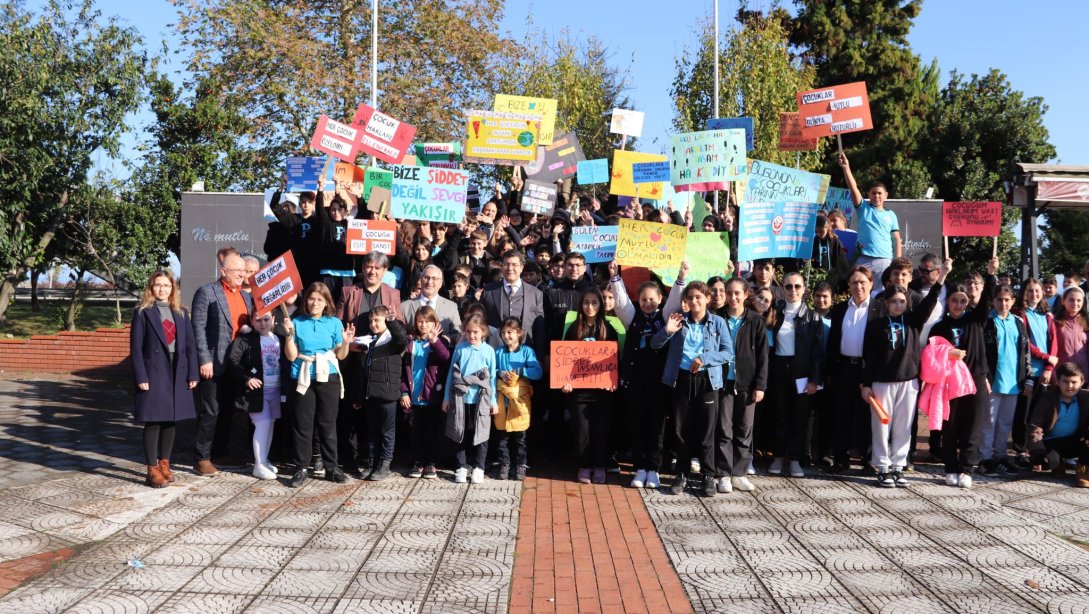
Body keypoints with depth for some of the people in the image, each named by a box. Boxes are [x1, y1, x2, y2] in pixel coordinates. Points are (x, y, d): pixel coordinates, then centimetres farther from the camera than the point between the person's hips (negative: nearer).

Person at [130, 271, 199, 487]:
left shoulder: (181, 313, 11)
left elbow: (190, 345, 9)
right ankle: (152, 471, 2)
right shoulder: (142, 313, 0)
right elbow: (136, 347, -5)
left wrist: (193, 374, 1)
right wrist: (141, 377, -13)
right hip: (153, 373, -4)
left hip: (177, 374, 4)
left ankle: (164, 465, 21)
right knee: (152, 422, -2)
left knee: (170, 420, 10)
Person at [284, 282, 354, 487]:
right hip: (303, 378, 0)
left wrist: (346, 342, -13)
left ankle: (331, 466, 14)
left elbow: (340, 355, 4)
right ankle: (301, 469, 10)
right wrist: (289, 335, -12)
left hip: (328, 378, 0)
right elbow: (291, 356, 1)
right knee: (303, 425, 3)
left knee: (328, 424, 6)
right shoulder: (297, 323, 3)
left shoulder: (334, 323, 4)